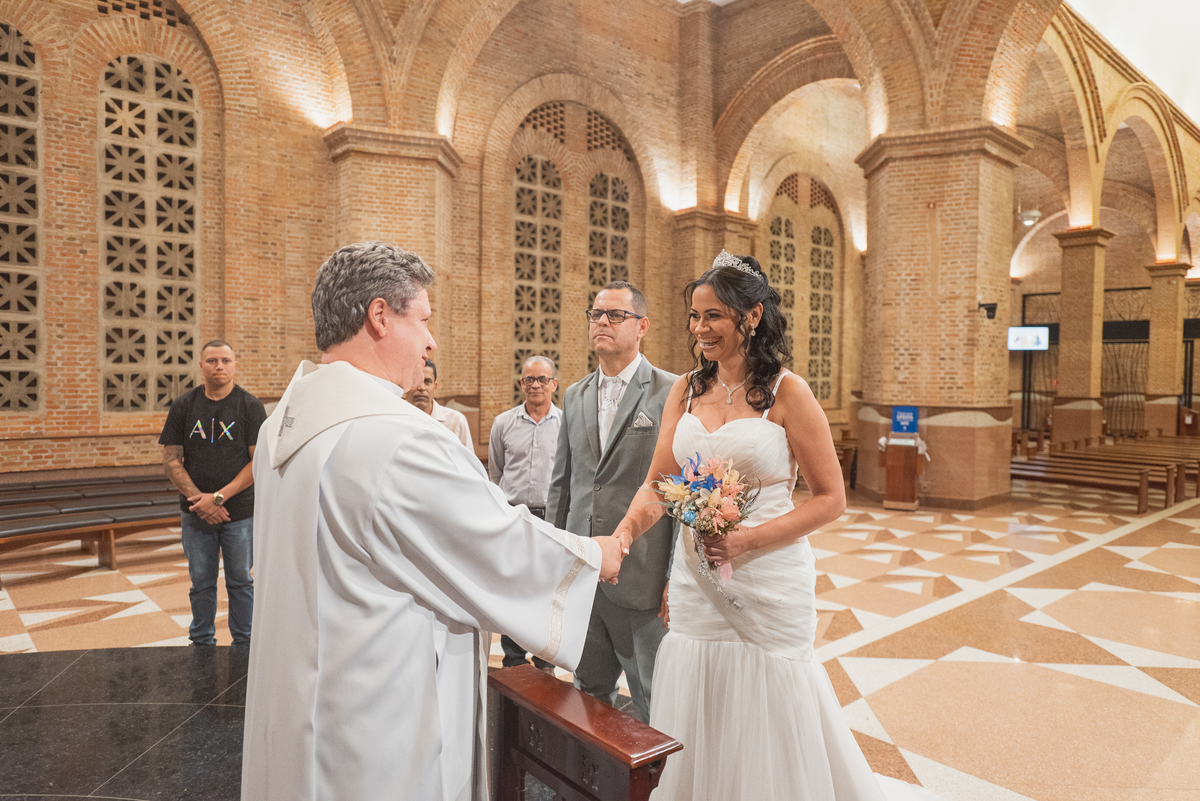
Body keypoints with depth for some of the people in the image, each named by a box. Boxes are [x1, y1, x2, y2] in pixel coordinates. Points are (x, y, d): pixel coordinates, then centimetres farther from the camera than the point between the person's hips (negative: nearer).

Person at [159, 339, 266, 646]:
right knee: (201, 583, 12)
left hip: (240, 512, -2)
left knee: (240, 582, 9)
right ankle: (201, 643, 29)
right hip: (196, 514, 2)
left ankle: (244, 646, 22)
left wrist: (219, 497, -14)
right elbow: (171, 460, 2)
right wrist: (198, 499, -10)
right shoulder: (183, 406, 4)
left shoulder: (251, 406, -4)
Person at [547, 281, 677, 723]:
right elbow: (561, 483, 14)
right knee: (589, 692, 21)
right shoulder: (575, 396, 11)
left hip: (641, 578, -5)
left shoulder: (672, 393, -7)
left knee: (655, 704, 12)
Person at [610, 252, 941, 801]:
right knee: (694, 740, 16)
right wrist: (623, 534, -17)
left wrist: (747, 540, -19)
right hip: (695, 584, 4)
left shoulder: (786, 392, -9)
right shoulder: (686, 390, 4)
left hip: (769, 582, -4)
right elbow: (656, 486, 2)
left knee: (767, 732, 12)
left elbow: (830, 499, -8)